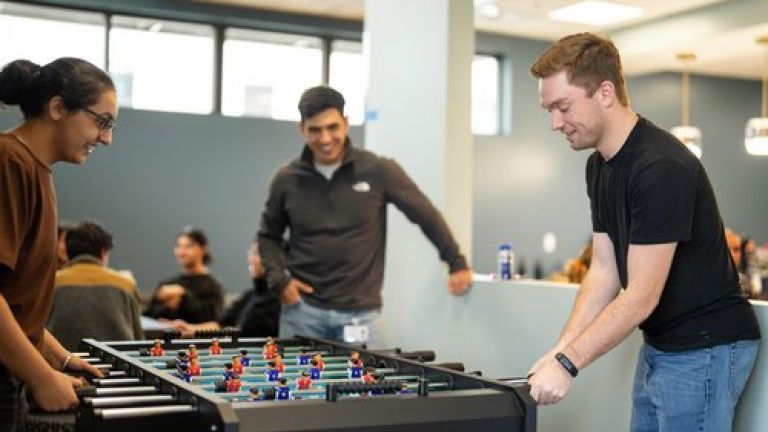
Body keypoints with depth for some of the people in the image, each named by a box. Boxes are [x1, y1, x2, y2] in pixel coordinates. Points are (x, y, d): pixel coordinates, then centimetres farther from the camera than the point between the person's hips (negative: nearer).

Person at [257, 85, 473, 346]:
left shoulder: (378, 171, -3)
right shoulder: (287, 180, 3)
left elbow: (426, 215, 5)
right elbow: (269, 235, 17)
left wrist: (457, 263, 5)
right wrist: (279, 279, 2)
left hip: (360, 313, -1)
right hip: (303, 309, 2)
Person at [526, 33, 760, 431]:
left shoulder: (661, 167, -24)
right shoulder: (599, 166, 5)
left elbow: (641, 297, -24)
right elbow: (604, 272, 7)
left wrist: (568, 364, -22)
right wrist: (561, 349, -4)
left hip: (705, 350, -8)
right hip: (659, 345, 9)